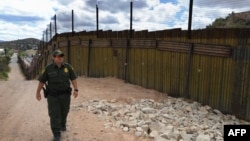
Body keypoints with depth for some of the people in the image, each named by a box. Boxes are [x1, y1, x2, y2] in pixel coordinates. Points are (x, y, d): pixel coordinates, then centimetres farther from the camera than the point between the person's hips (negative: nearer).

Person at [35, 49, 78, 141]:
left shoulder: (68, 67, -4)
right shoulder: (48, 68, -7)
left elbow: (73, 78, -1)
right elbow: (41, 81, 1)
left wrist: (76, 89, -11)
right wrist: (38, 92, 5)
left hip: (65, 94, 2)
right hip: (52, 95, -2)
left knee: (64, 112, 18)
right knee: (54, 115, -4)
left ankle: (62, 124, 47)